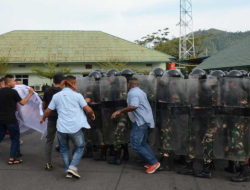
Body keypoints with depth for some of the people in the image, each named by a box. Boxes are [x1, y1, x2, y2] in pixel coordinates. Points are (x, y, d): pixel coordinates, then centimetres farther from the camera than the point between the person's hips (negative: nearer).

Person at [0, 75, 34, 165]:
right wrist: (30, 93, -1)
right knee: (15, 139, 6)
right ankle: (12, 159, 8)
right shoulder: (13, 92, -14)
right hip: (10, 119, -7)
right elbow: (23, 103, -8)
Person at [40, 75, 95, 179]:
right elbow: (88, 110, -4)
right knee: (79, 147, 15)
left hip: (61, 127, 3)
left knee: (64, 149, 20)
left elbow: (48, 111, 9)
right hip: (75, 127, -3)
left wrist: (43, 118, 29)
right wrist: (92, 114, 18)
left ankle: (68, 171, 19)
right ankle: (73, 167, -1)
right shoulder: (77, 95, -2)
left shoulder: (56, 96, 6)